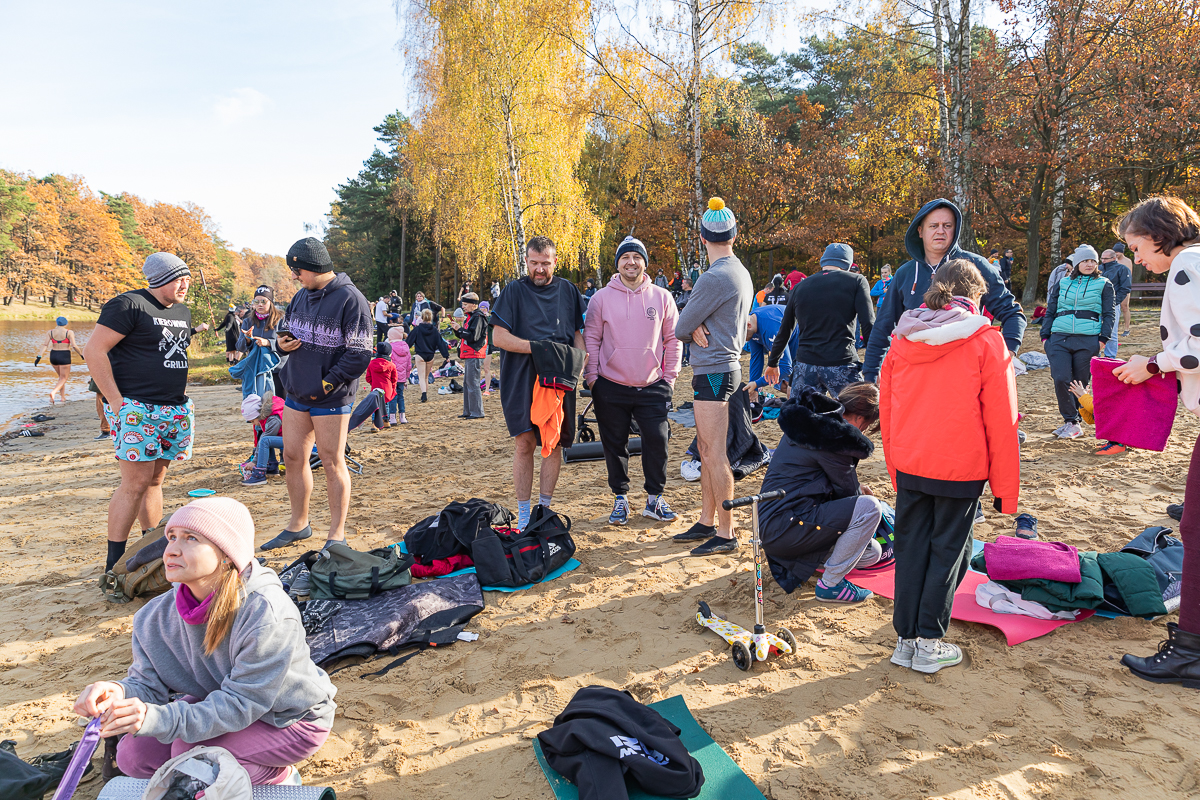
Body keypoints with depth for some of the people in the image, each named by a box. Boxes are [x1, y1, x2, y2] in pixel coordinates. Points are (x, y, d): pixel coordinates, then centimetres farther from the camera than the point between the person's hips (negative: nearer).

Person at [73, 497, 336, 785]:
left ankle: (278, 777, 2)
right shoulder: (157, 617, -12)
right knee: (134, 755, -8)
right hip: (224, 701, 7)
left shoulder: (266, 613, -34)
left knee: (189, 752, -25)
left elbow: (240, 704, -31)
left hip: (292, 718, -7)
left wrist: (157, 719, -42)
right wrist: (121, 693, -31)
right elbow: (148, 682, -6)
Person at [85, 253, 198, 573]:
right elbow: (94, 350, -12)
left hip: (174, 410, 8)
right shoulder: (129, 305, -9)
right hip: (137, 409, -7)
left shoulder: (183, 312, 16)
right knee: (136, 483, -9)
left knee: (155, 479, 12)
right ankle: (114, 565, 0)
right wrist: (116, 402, -15)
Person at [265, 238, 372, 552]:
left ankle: (337, 534, 12)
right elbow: (291, 334, 22)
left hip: (331, 397, -7)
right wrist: (281, 343, -1)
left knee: (332, 462, 0)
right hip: (296, 394, 7)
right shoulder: (302, 295, 11)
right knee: (293, 458, 13)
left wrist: (326, 384, -17)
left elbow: (359, 355, -16)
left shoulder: (350, 299, -14)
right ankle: (298, 525, 30)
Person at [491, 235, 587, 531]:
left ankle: (544, 509, 16)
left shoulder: (568, 291, 13)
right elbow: (498, 337, -3)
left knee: (554, 445, 4)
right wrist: (535, 347, -15)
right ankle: (524, 514, 5)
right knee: (525, 443, -4)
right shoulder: (514, 291, 3)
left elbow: (578, 332, 18)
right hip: (522, 378, -3)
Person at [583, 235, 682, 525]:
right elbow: (590, 339, 4)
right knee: (615, 445, 6)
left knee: (657, 441, -2)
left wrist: (669, 376, 4)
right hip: (611, 388, 0)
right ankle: (620, 498, 22)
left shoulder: (662, 297, 4)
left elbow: (673, 339, 9)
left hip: (653, 387, 0)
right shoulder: (602, 298, 1)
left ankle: (655, 498, 15)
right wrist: (591, 377, -1)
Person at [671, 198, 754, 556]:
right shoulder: (741, 273, 14)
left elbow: (680, 328, -11)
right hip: (723, 368, 10)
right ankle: (707, 522, 24)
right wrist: (699, 328, -5)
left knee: (714, 455, -5)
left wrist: (693, 329, 9)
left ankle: (726, 534, 1)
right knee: (707, 450, 15)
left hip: (714, 372, -10)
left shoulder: (715, 277, -17)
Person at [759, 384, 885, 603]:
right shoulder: (830, 434, -17)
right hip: (782, 526, -10)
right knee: (869, 507, -21)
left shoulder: (812, 421, 14)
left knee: (872, 553, 12)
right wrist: (863, 494, 15)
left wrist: (858, 490, 28)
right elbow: (848, 489, -6)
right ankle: (830, 584, -10)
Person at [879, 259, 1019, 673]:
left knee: (911, 548, 12)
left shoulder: (903, 340, 5)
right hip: (960, 468, -3)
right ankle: (929, 642, 14)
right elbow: (1001, 419, -6)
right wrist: (1004, 485, 0)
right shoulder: (986, 341, -7)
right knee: (948, 551, 8)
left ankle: (905, 638, 19)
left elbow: (886, 409, 9)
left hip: (909, 466, 4)